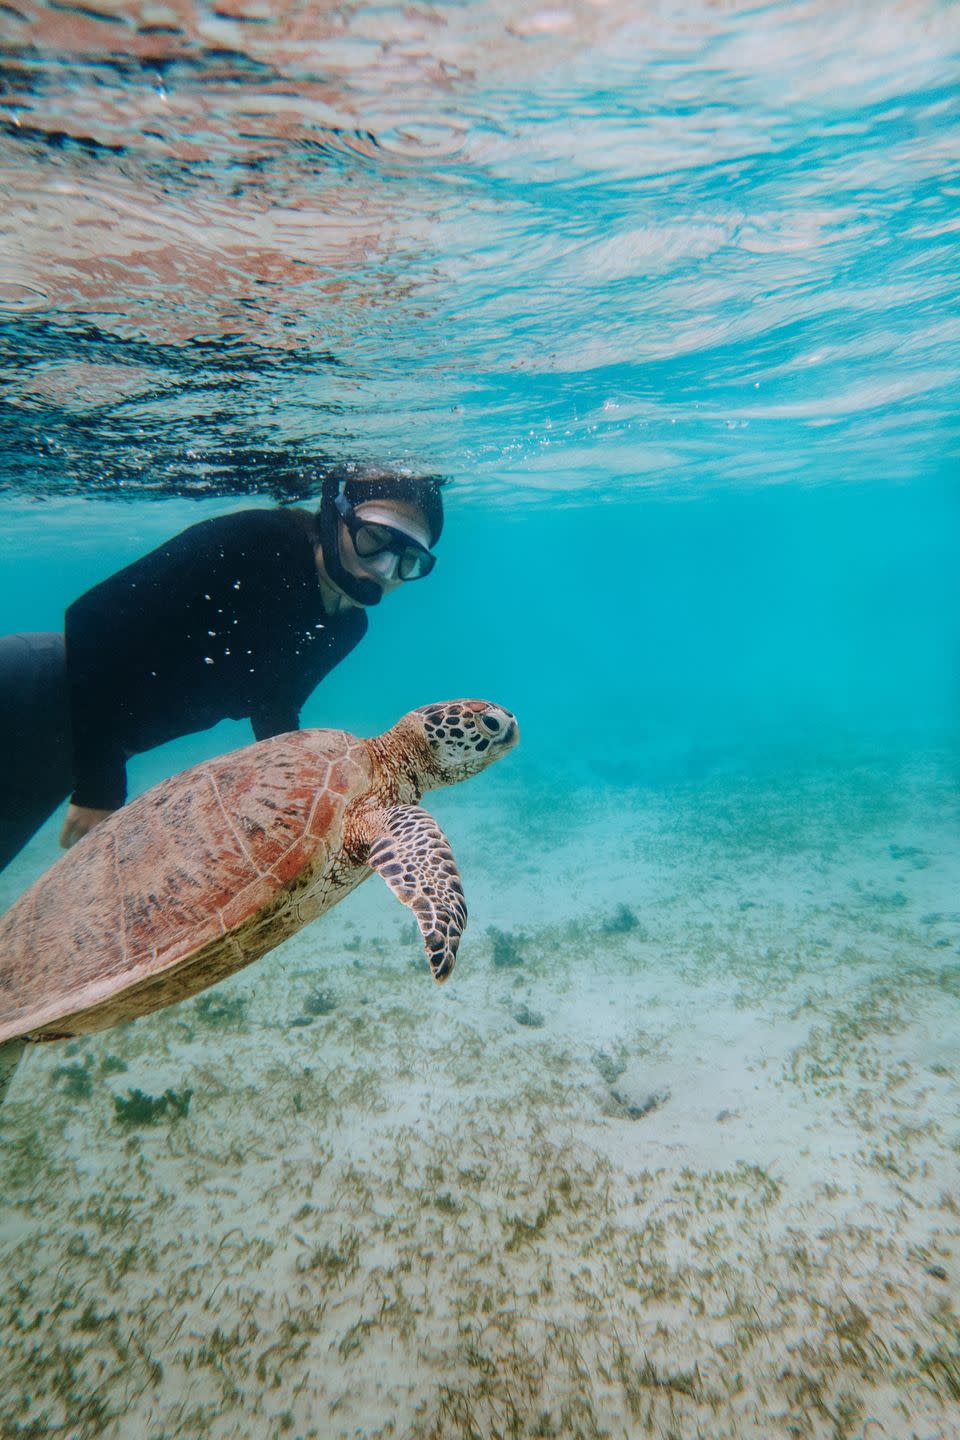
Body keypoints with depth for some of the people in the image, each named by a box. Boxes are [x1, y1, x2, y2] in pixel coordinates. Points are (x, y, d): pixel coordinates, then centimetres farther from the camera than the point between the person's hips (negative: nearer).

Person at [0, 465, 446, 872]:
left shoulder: (344, 628, -5)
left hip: (112, 743, 7)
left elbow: (274, 716, 6)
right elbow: (93, 618, -27)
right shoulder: (254, 541, -26)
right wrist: (99, 785, -28)